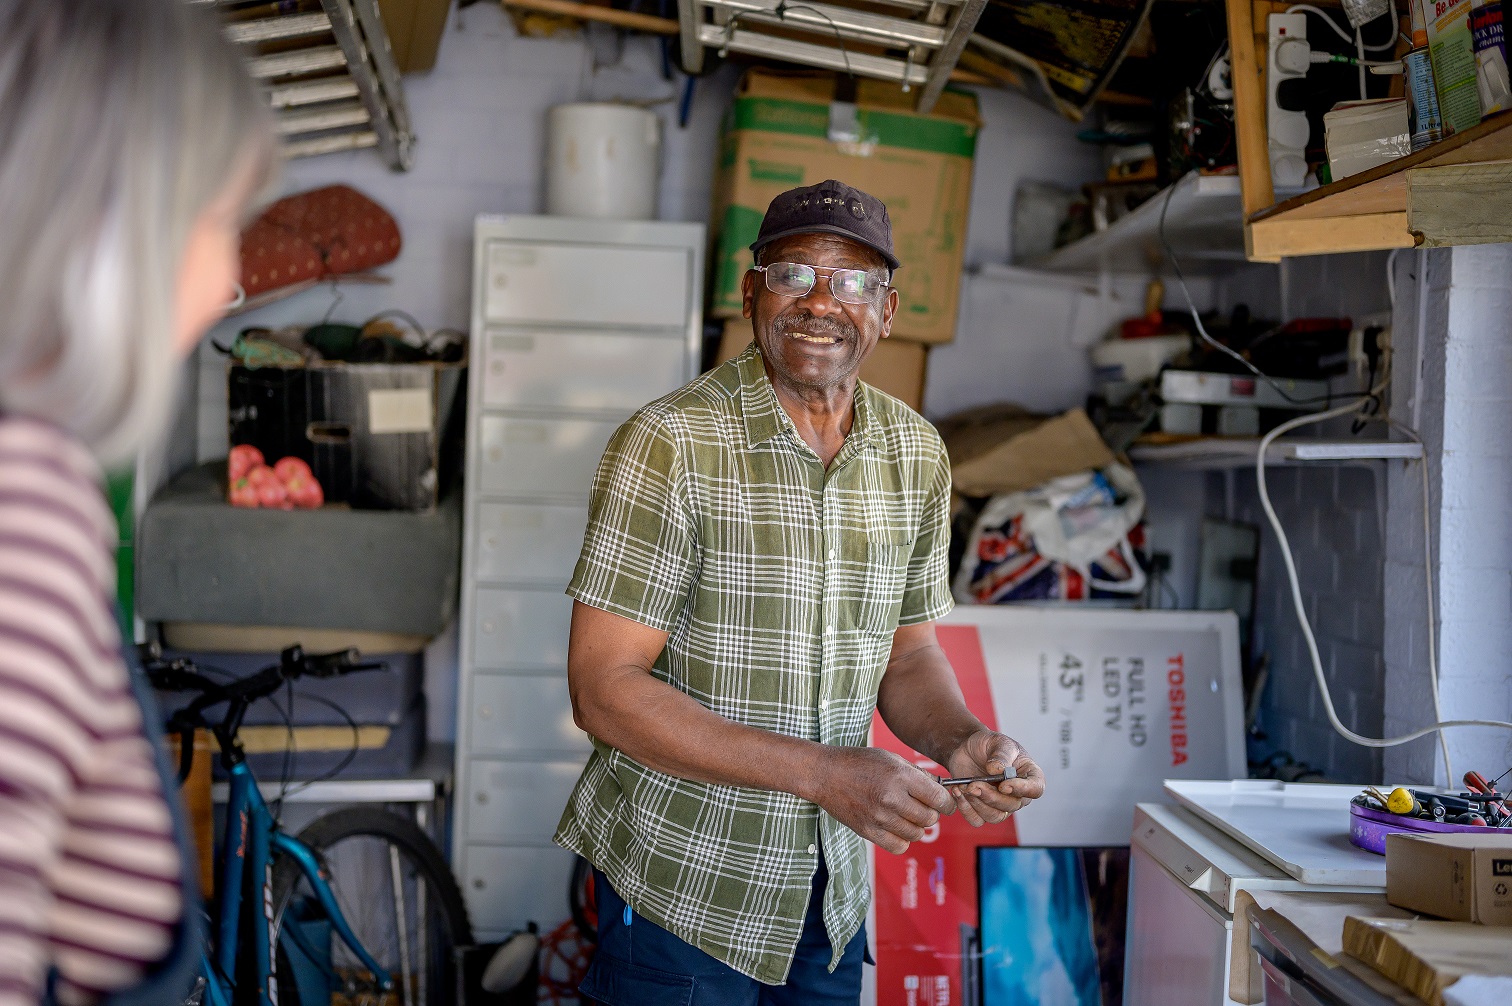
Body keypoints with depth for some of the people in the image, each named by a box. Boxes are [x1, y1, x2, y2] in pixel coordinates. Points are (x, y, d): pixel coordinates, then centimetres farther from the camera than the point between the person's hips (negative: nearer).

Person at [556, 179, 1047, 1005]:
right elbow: (604, 689, -19)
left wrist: (958, 741, -10)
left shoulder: (918, 456, 3)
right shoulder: (672, 443, -17)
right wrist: (820, 772, -25)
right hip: (680, 883, -5)